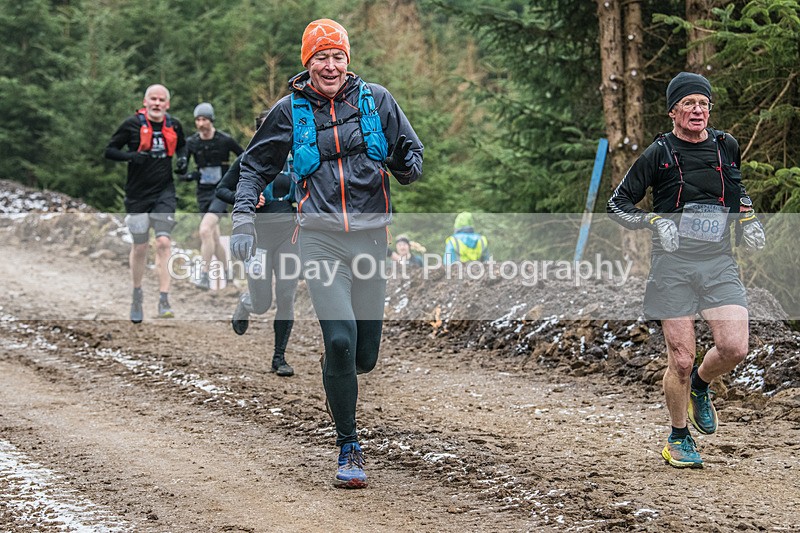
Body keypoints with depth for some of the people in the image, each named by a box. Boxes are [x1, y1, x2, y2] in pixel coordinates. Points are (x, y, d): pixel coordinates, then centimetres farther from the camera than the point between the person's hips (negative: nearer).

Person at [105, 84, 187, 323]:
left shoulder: (174, 125, 4)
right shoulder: (132, 124, -7)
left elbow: (181, 144, 25)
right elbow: (109, 150, -2)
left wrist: (182, 158, 4)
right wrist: (130, 156, -20)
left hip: (164, 193, 1)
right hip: (137, 195, -1)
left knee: (163, 242, -13)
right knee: (140, 247, 7)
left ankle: (164, 300, -14)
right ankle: (137, 297, 27)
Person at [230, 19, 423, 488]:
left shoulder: (376, 100, 5)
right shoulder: (289, 111, 5)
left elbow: (412, 158, 12)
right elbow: (256, 166, 15)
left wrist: (406, 165, -11)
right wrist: (244, 216, 1)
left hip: (371, 236, 2)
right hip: (320, 238, -2)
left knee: (365, 356, 5)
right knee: (340, 341, -17)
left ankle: (339, 370, 44)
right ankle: (349, 450, -4)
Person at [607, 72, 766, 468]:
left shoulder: (726, 147, 10)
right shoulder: (658, 154, -2)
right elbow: (617, 204, 4)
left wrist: (747, 219, 13)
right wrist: (655, 223, -11)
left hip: (718, 261, 3)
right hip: (673, 262, -3)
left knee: (734, 348, -13)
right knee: (681, 358, -4)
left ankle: (700, 387, 21)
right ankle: (678, 439, 17)